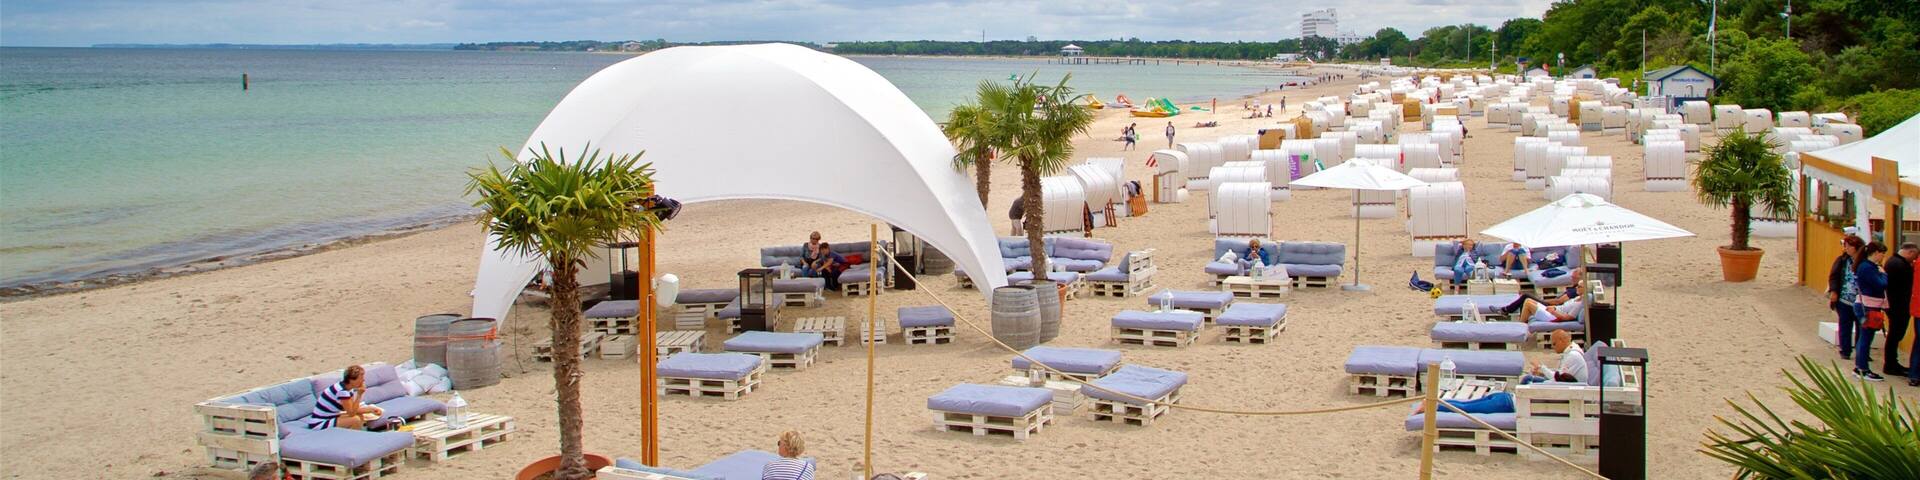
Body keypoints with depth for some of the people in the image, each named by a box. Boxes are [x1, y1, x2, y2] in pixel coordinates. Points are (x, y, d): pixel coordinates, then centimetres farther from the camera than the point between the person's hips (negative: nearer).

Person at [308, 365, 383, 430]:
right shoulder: (342, 391, -24)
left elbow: (353, 409, 8)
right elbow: (351, 413, -20)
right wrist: (359, 395, -22)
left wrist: (370, 409, 0)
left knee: (361, 416, 12)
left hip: (330, 417, 10)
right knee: (356, 420, -22)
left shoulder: (347, 387, 4)